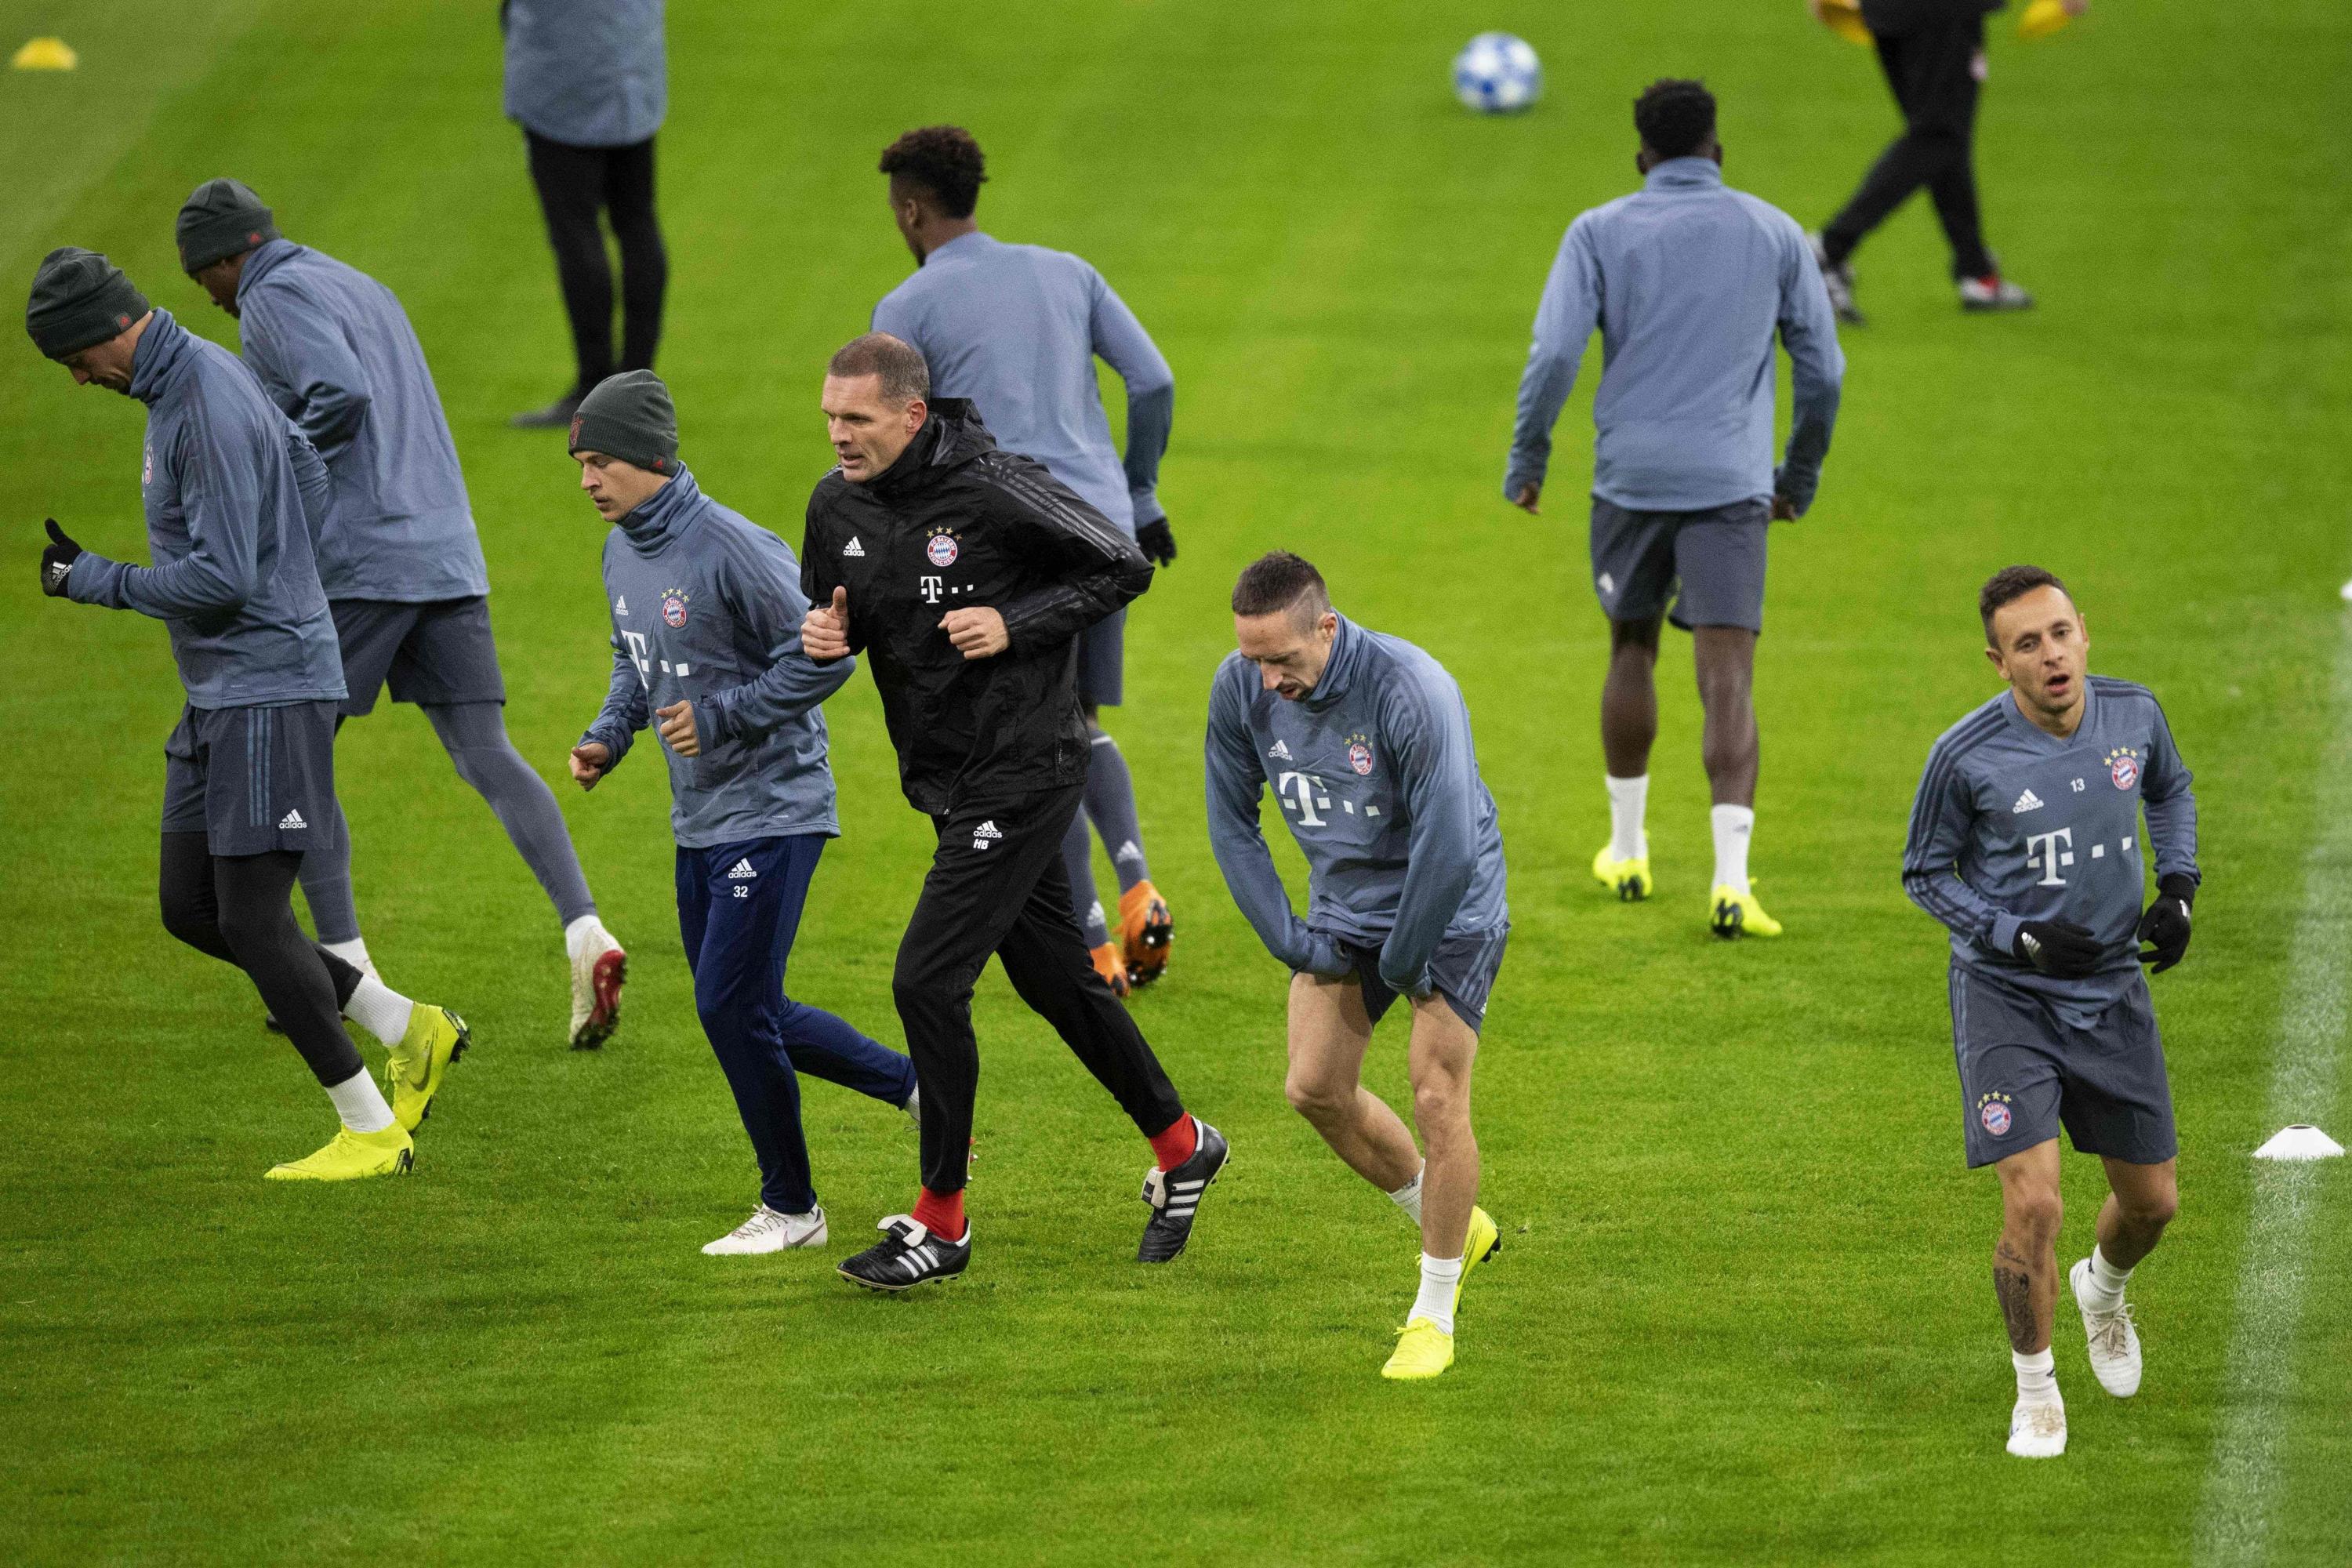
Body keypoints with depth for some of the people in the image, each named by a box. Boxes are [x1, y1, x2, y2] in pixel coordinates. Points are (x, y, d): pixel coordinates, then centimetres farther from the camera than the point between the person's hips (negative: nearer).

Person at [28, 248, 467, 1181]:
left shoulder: (209, 411, -21)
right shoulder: (200, 376, 11)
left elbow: (221, 579, -25)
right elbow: (304, 467, 26)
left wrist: (95, 581, -15)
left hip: (269, 691, -10)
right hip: (217, 692, 10)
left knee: (252, 920, -7)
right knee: (190, 908, 9)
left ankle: (372, 1131, 3)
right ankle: (408, 1031, 16)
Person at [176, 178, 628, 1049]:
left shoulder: (274, 299, -5)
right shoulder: (364, 289, 23)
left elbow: (342, 396, -21)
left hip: (357, 567, -8)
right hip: (449, 558, 8)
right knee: (487, 756, 2)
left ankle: (346, 970, 2)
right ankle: (585, 935, -15)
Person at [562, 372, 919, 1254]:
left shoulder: (731, 548, -20)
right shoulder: (621, 553, 7)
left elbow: (826, 655, -19)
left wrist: (719, 718, -21)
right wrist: (608, 736, 4)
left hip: (773, 809, -9)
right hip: (700, 819, 9)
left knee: (731, 1006, -11)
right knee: (746, 1015, 11)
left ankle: (791, 1208, 3)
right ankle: (913, 1083, 27)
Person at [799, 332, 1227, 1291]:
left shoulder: (993, 491, -20)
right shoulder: (837, 506, 0)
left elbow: (1123, 567, -11)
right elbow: (826, 607, 16)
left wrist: (1016, 623, -20)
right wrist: (822, 633, -8)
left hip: (1022, 771, -8)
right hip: (946, 779, 8)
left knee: (928, 981, -11)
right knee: (1054, 979, 18)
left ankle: (942, 1221, 1)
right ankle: (1180, 1148, 37)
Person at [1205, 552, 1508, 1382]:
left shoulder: (1412, 691, -33)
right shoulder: (1241, 689, -14)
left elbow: (1449, 846, -29)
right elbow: (1232, 821, 0)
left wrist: (1402, 963, -18)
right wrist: (1291, 941, -3)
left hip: (1447, 908, -6)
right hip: (1345, 904, 6)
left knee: (1437, 1097, -12)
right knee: (1315, 1087, 0)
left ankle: (1434, 1318, 1)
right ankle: (1453, 1227, 24)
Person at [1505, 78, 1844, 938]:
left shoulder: (1600, 232, 2)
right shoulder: (1775, 233, 7)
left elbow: (1553, 353, -8)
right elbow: (1822, 369, 9)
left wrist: (1526, 462, 4)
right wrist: (1800, 477, 22)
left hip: (1630, 476, 1)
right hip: (1731, 480, -1)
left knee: (1632, 650, 22)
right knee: (1728, 679, -5)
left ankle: (1627, 851, 32)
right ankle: (1731, 880, -19)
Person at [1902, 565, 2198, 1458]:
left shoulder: (2132, 714, -6)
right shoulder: (1965, 756, -17)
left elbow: (2170, 790, 17)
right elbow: (1925, 873, -3)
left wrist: (2178, 889, 2)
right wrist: (2020, 939, -16)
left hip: (2112, 988, 4)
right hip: (2005, 994, -4)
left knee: (2151, 1201, 11)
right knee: (2032, 1202, -15)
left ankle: (2103, 1288, 48)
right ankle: (2036, 1391, 7)